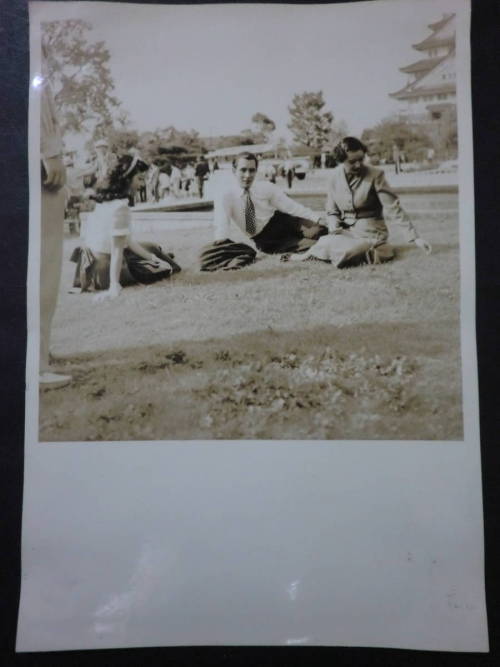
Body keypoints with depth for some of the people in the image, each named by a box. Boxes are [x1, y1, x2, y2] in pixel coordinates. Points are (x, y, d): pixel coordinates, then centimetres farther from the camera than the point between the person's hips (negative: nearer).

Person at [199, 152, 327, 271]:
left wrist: (317, 218, -15)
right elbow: (221, 220, -30)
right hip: (260, 241, 1)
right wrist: (221, 239, -49)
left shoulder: (266, 188, -8)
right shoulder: (224, 195, -17)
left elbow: (290, 206, -8)